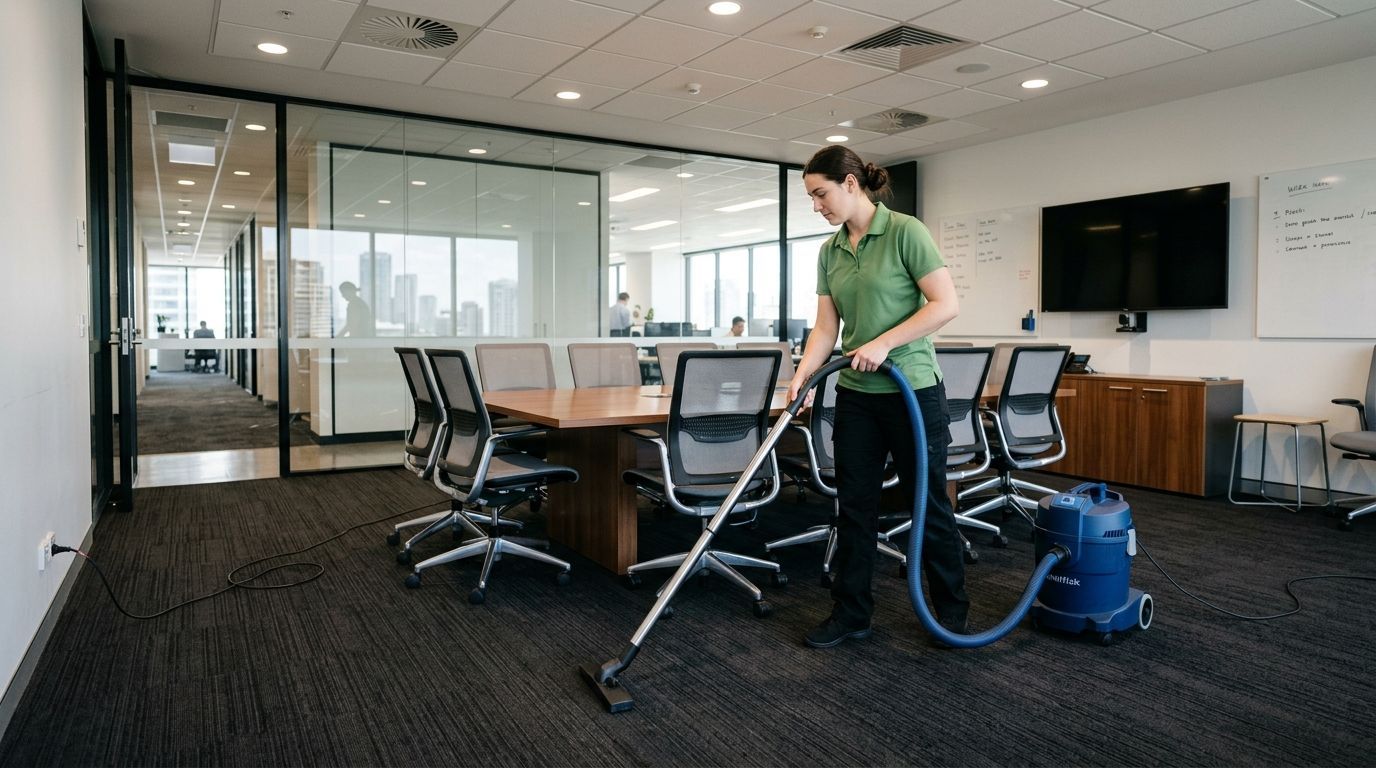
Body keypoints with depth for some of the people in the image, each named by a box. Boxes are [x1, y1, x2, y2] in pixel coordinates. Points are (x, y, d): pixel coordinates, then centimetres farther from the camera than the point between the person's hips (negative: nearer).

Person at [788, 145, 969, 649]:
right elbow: (826, 327, 6)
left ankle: (952, 607, 27)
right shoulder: (830, 252, 8)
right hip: (856, 395, 6)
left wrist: (884, 343, -20)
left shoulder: (904, 232, -11)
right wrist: (801, 376, -8)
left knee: (928, 503, 7)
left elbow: (946, 304, -15)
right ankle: (851, 614, 20)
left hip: (913, 391, -6)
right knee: (854, 507, 9)